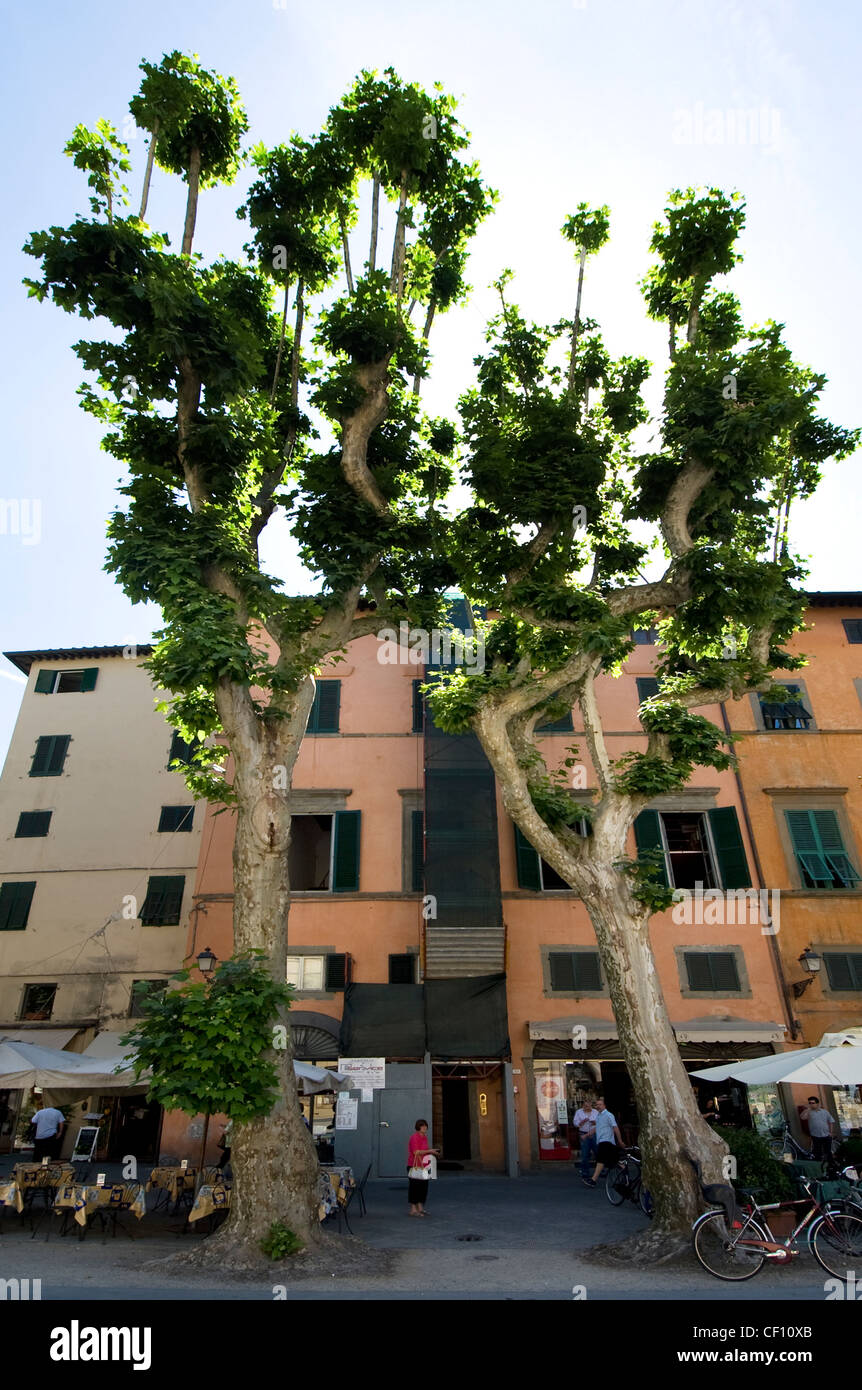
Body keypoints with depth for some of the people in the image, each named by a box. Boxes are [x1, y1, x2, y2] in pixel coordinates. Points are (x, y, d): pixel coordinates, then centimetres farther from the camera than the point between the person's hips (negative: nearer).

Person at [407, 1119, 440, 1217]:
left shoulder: (424, 1137, 14)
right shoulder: (414, 1137, -13)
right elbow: (416, 1152, -21)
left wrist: (432, 1152, 6)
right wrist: (429, 1151, -18)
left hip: (423, 1166, 8)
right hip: (414, 1166, -8)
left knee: (423, 1187, 10)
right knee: (414, 1187, -3)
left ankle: (420, 1208, 19)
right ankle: (413, 1210, 4)